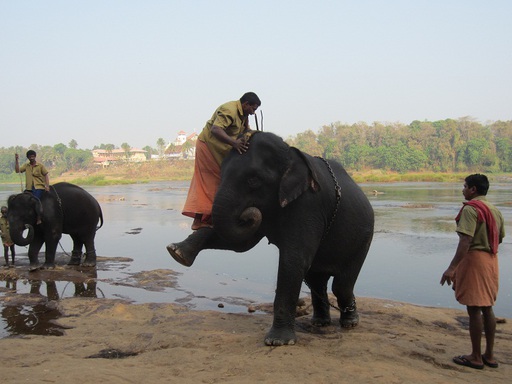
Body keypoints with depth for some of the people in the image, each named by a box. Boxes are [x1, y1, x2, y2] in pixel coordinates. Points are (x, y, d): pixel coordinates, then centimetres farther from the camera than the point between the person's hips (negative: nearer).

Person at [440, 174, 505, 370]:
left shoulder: (470, 209, -15)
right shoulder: (495, 210, 12)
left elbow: (466, 240, -23)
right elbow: (499, 238, 17)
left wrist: (452, 268, -24)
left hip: (474, 259, -9)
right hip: (491, 260, 9)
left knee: (474, 308, -2)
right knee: (487, 307, 14)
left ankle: (476, 357, 6)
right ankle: (489, 355, 21)